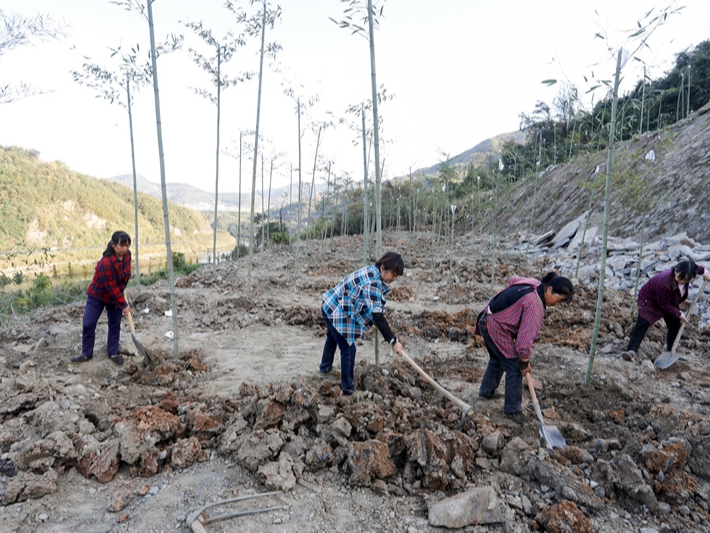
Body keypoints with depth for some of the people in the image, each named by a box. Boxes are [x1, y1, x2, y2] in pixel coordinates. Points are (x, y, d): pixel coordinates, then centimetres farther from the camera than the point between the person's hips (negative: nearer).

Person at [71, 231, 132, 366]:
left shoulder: (127, 255, -14)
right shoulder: (105, 263, -33)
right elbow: (112, 288, -27)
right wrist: (123, 305, -21)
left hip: (116, 295, 5)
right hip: (98, 295, -5)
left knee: (115, 324, 8)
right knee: (89, 324, 1)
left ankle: (113, 353, 19)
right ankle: (87, 353, 18)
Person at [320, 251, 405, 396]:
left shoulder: (372, 272, -2)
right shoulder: (372, 283, -31)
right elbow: (377, 316, -35)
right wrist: (393, 341, -34)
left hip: (330, 307, 11)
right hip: (337, 313, -11)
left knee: (332, 338, 32)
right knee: (348, 349, -5)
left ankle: (325, 367, 57)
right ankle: (348, 388, 10)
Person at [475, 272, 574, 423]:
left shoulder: (534, 284, 0)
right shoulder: (535, 305, -27)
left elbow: (512, 281, 22)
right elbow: (526, 336, -25)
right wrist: (525, 362, -12)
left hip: (487, 321, 10)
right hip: (496, 329, -10)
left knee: (497, 360, 27)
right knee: (514, 369, -1)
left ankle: (486, 391, 44)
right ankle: (512, 409, 12)